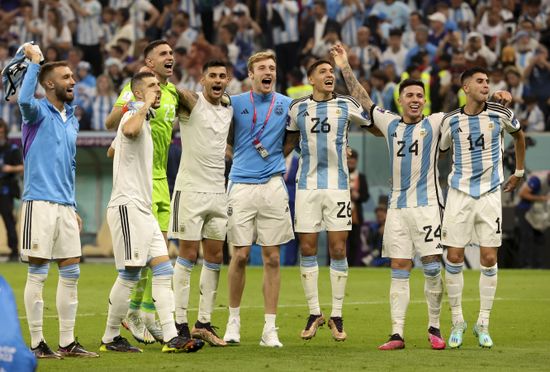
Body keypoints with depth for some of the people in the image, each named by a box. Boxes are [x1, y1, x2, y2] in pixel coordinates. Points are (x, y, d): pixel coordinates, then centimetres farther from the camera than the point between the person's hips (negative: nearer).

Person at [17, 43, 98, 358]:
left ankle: (68, 342, 12)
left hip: (65, 206, 7)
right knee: (38, 273, -3)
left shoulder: (72, 120, 17)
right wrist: (34, 61, -21)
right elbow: (24, 99, -30)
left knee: (71, 273, 6)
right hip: (40, 203, -7)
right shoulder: (39, 112, -4)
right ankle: (37, 343, 1)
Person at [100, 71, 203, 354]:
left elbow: (115, 147, 37)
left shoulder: (145, 121, 21)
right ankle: (110, 338, 2)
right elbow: (129, 129, -37)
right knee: (129, 275, -7)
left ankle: (171, 337, -4)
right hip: (128, 206, -10)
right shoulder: (133, 117, -10)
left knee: (163, 271, 1)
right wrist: (146, 105, -24)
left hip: (143, 209, 10)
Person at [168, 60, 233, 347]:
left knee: (215, 257, 6)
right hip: (191, 189, -6)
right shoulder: (191, 102, -6)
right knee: (188, 255, -5)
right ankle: (180, 324, -2)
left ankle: (204, 323, 11)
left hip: (218, 191, 6)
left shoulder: (229, 111, 13)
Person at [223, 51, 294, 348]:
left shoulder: (287, 105, 8)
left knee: (272, 257, 0)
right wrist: (243, 157, 3)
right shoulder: (235, 103, 4)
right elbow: (225, 142, 14)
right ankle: (233, 319, 15)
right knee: (240, 255, -2)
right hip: (242, 186, -1)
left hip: (273, 186, 1)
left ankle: (270, 329, 4)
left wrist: (279, 159, 8)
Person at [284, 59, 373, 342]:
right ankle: (314, 313, 9)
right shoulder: (297, 107, 7)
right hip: (307, 185, 1)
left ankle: (337, 315, 6)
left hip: (338, 184, -1)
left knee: (338, 249, -2)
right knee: (307, 248, -1)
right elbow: (289, 141, 19)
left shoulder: (346, 105, 4)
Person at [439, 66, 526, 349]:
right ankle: (457, 322, 9)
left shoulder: (500, 115, -2)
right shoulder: (451, 121, -2)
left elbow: (518, 135, 18)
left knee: (489, 259, -2)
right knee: (454, 258, -4)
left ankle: (483, 325, 7)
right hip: (459, 194, 0)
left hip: (490, 194, 0)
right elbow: (439, 151, 13)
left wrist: (519, 173, 22)